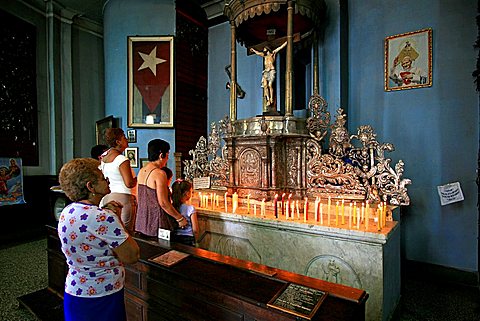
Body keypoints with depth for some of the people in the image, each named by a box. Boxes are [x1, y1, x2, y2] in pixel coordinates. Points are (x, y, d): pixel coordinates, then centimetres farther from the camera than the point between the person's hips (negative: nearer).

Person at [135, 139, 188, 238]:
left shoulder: (141, 171, 7)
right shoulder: (159, 173, -18)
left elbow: (139, 198, 15)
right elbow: (163, 203, -20)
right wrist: (180, 219, -12)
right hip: (156, 224, -8)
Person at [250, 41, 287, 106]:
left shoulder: (273, 53, 12)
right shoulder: (264, 55, 25)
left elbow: (281, 47, 13)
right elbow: (258, 53, 42)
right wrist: (253, 50, 55)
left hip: (271, 71, -4)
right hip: (265, 72, 4)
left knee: (270, 85, -16)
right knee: (265, 85, -11)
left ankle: (271, 99, -14)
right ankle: (268, 100, -13)